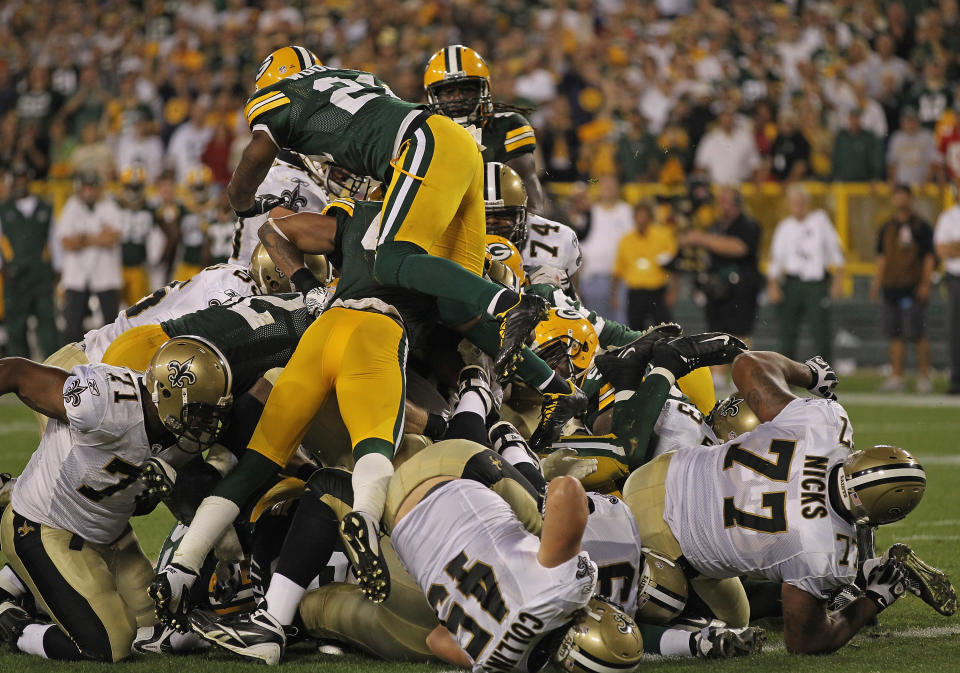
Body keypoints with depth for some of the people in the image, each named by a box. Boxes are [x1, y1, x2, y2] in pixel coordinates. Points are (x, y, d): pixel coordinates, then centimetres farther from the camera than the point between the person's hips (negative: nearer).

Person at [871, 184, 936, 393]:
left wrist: (925, 284, -11)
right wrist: (877, 282, 12)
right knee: (895, 335, 5)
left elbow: (929, 257, -3)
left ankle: (924, 377, 1)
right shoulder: (887, 227, 15)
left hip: (913, 288, -6)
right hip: (891, 286, 6)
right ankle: (896, 377, 8)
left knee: (917, 334, -8)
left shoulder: (921, 226, -1)